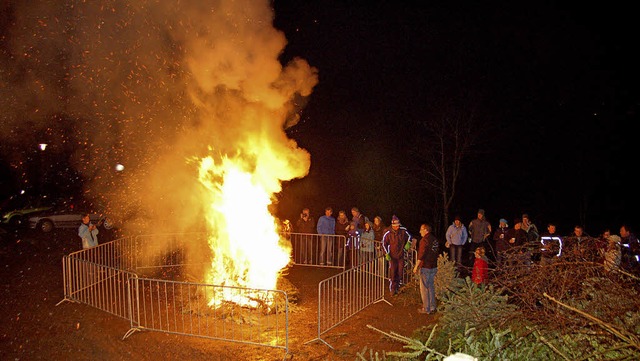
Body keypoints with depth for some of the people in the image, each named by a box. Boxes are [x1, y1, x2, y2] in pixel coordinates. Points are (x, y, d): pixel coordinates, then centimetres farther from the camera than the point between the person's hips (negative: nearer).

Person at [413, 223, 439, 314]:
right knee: (431, 286, 18)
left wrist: (416, 266, -16)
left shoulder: (425, 240, -18)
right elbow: (438, 252, 17)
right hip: (434, 267, 8)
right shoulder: (435, 239, 7)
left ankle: (426, 309, 8)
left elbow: (421, 255, -22)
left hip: (425, 267, -8)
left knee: (424, 288, 2)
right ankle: (432, 307, 25)